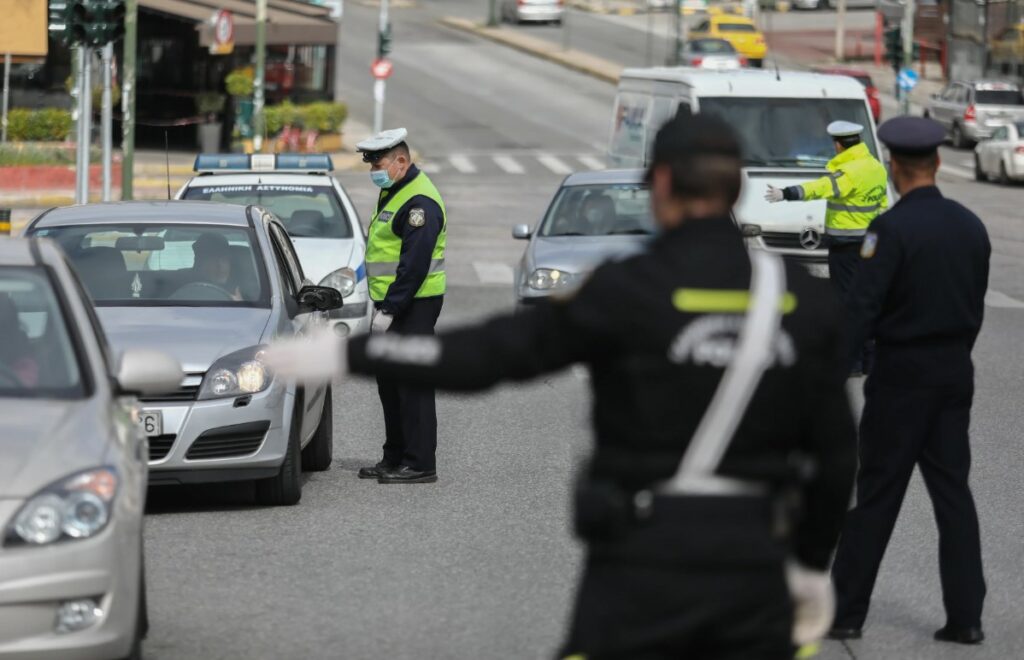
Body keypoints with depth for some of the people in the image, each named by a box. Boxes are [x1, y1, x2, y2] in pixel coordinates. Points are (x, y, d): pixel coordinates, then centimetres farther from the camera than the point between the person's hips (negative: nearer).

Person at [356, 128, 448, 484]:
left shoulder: (419, 201, -17)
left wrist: (389, 309, -22)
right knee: (389, 382, 15)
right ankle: (395, 458, 23)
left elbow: (414, 265, -23)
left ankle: (420, 464, -7)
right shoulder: (392, 192, 16)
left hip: (413, 306, -11)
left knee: (412, 384, -9)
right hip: (392, 304, 11)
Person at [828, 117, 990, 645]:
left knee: (877, 494, 1)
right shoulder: (970, 226, 4)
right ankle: (965, 616, 6)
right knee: (953, 491, 8)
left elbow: (861, 309, -19)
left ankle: (846, 612, 8)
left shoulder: (892, 229, -16)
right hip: (956, 372, 5)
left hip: (902, 373, -5)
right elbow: (976, 307, 11)